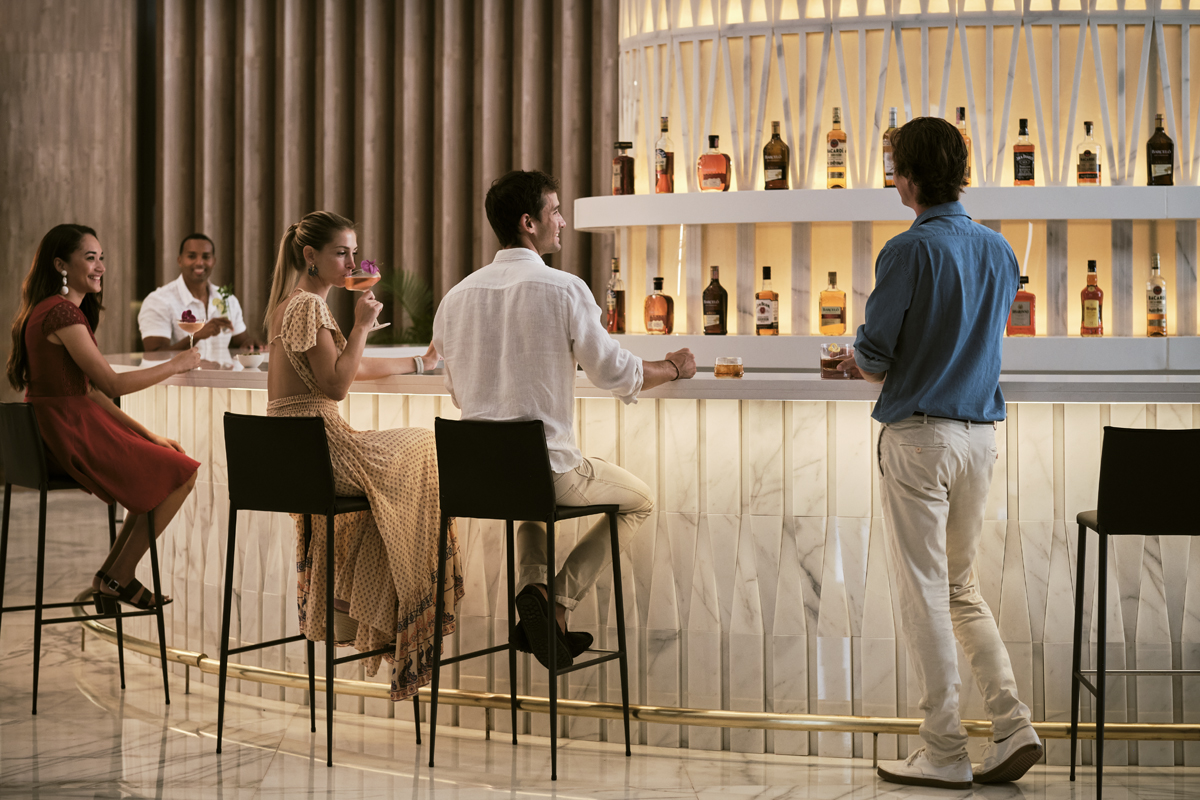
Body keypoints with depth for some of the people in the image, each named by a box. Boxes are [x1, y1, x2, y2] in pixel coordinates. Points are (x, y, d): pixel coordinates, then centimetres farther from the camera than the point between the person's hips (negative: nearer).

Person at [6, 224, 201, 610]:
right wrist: (175, 365, -6)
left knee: (173, 461, 13)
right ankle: (117, 578, 4)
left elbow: (89, 391, 16)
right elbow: (111, 383, -18)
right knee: (180, 473, -6)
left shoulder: (56, 310, 17)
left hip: (63, 431, 10)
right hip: (68, 437, -10)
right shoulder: (61, 313, -16)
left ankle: (113, 576, 13)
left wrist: (149, 435, 10)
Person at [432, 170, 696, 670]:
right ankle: (558, 603, 2)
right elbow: (617, 375, -6)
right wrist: (674, 368, 14)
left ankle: (532, 587, 10)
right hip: (546, 470, -5)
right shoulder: (564, 289, -11)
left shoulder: (456, 297, 5)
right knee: (638, 500, 21)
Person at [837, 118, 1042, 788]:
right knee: (963, 587, 18)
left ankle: (946, 754, 6)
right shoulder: (1000, 251, 8)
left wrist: (862, 365, 12)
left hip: (919, 436, -7)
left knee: (926, 594, 2)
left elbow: (874, 354, -12)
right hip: (982, 432, 7)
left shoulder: (911, 251, -13)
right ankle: (1014, 727, 8)